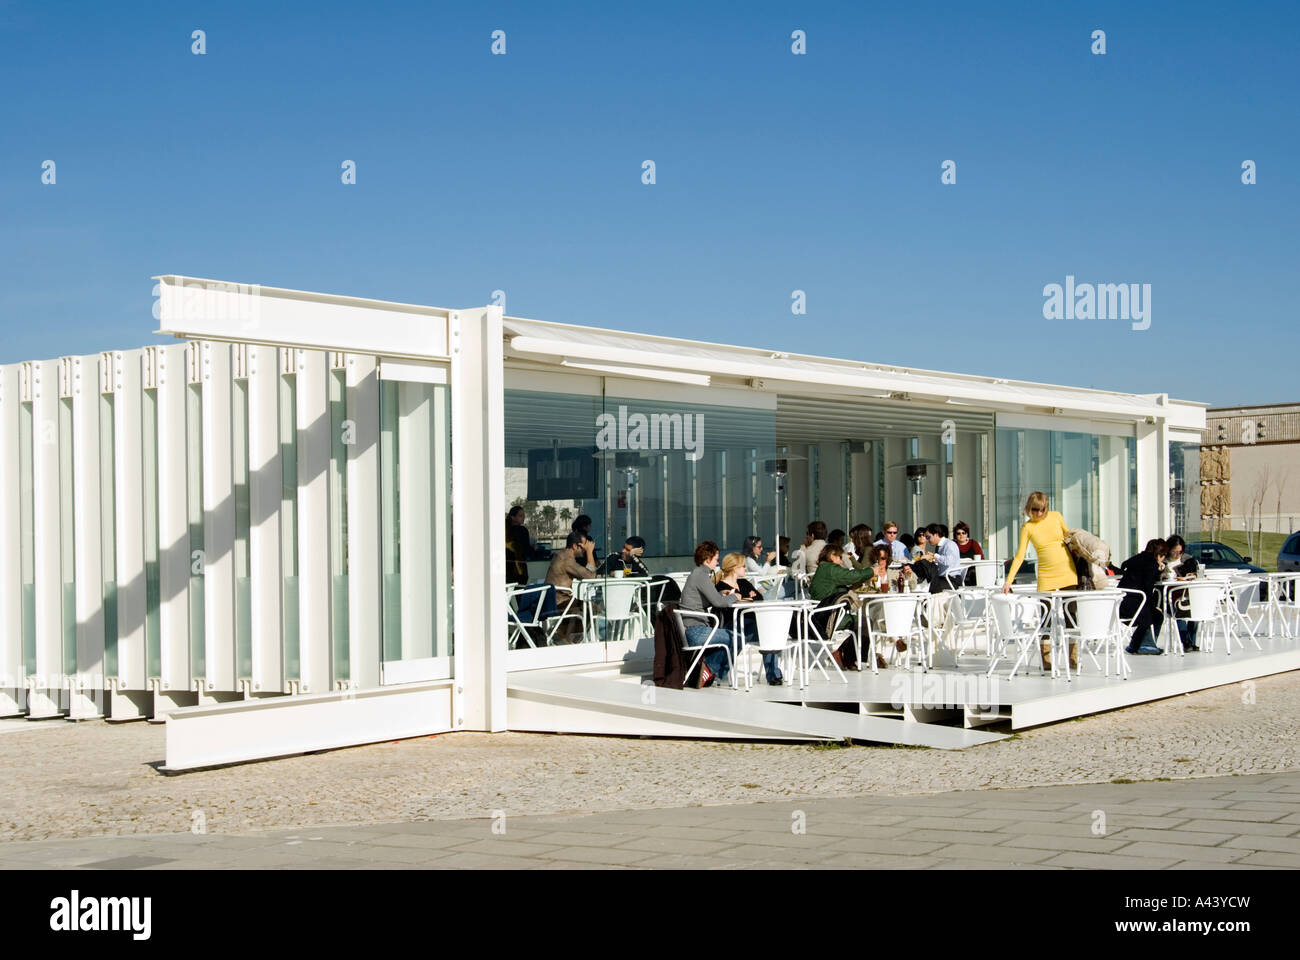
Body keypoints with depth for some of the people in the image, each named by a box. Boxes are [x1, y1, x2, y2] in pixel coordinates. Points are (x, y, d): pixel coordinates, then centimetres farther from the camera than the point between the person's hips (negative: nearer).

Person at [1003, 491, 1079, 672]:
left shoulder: (1056, 517, 3)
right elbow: (1020, 556, -2)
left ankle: (1074, 660, 7)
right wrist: (1008, 581, -8)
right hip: (1046, 576, -1)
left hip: (1068, 572, 1)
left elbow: (1069, 535, 22)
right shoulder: (1027, 527, 0)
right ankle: (1046, 661, -2)